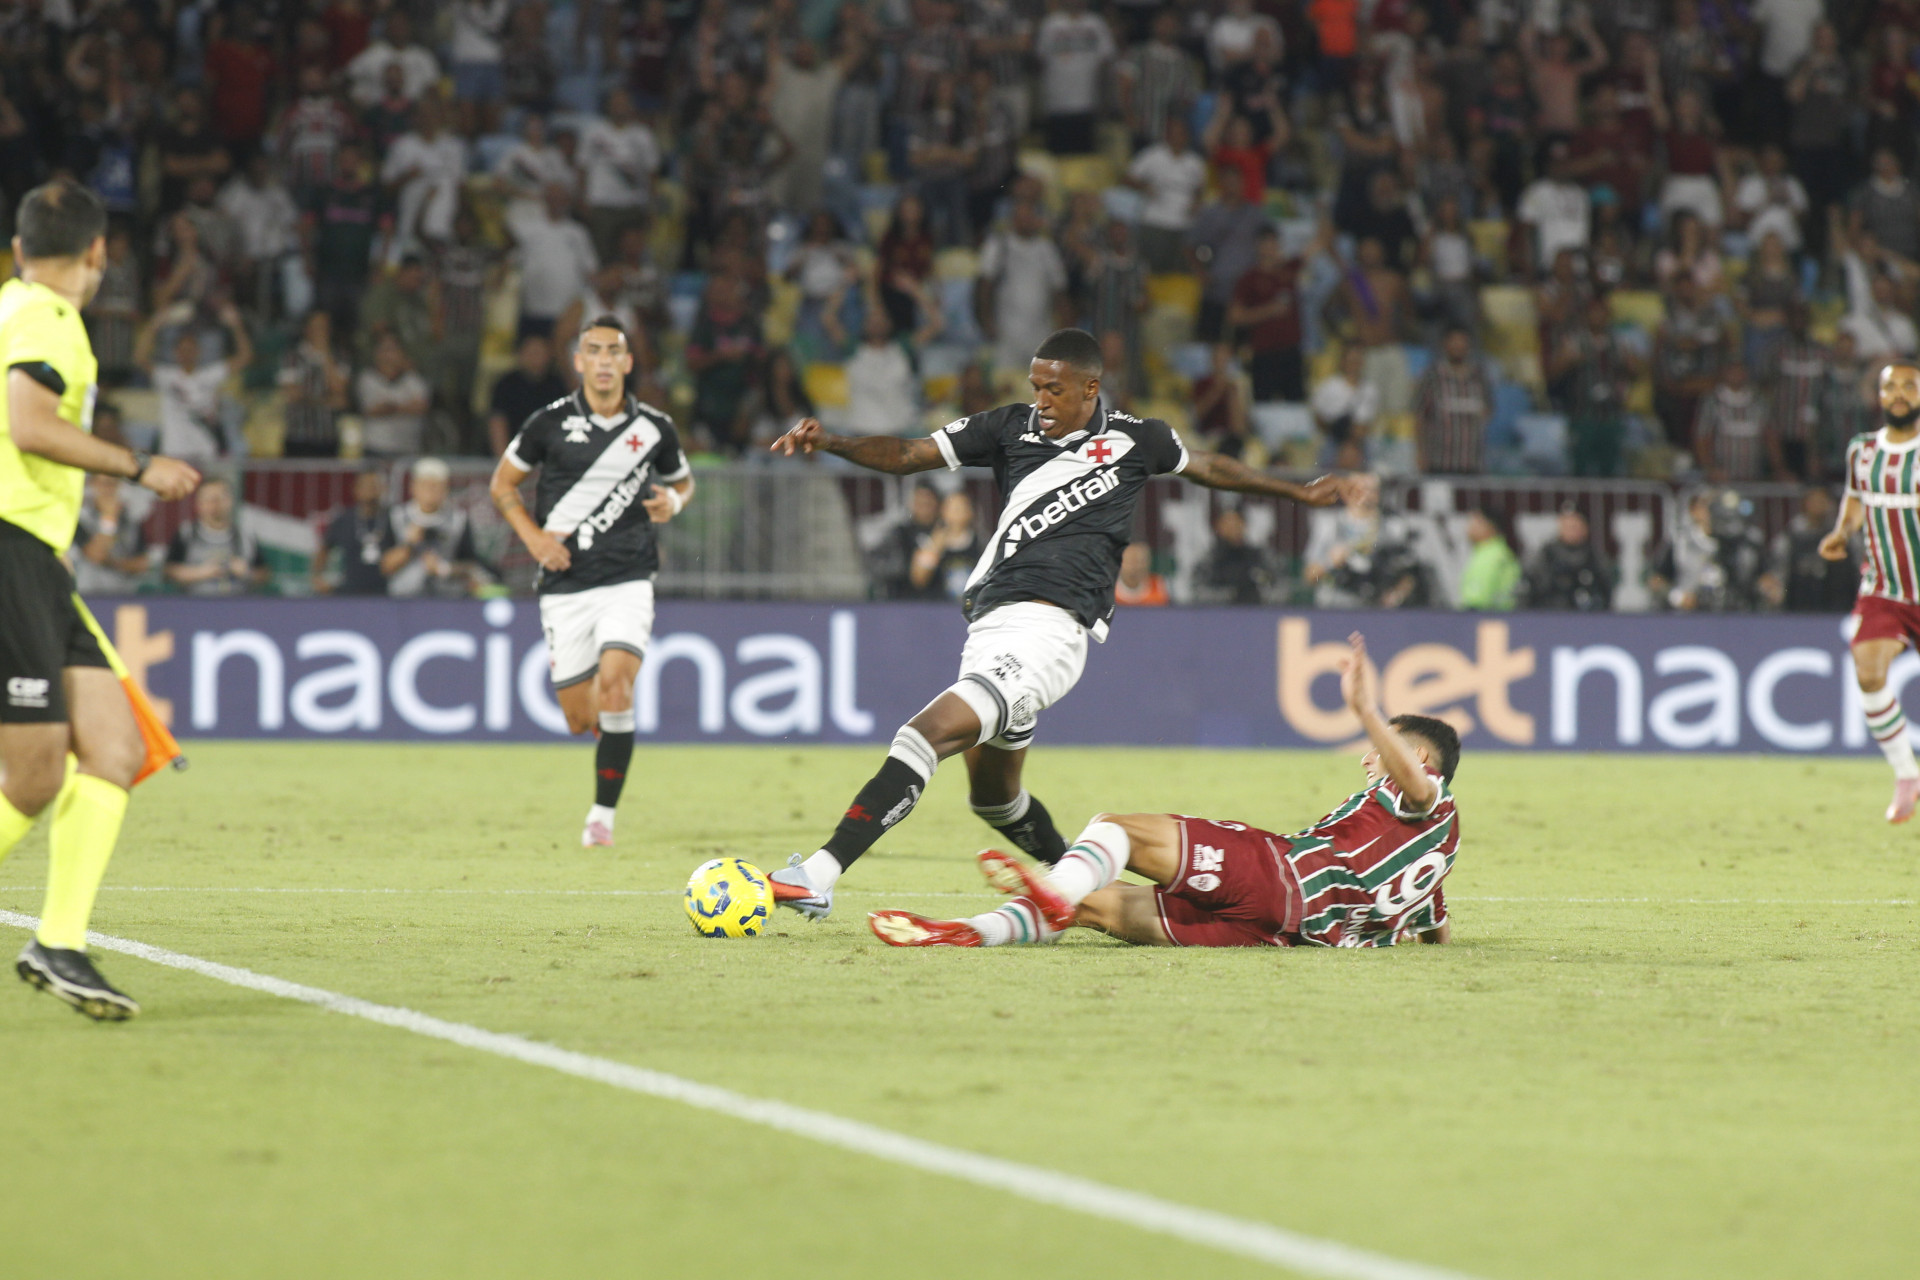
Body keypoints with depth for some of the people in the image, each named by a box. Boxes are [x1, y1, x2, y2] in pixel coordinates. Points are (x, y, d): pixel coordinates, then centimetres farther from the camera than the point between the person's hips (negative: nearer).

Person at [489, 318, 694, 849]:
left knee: (615, 689, -21)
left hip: (628, 580, -1)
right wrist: (533, 537, -5)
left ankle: (603, 815, -10)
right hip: (565, 585, 1)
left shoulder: (654, 428, 2)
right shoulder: (551, 423, -2)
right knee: (580, 719, 1)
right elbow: (503, 483, 10)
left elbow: (682, 480, 20)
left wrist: (673, 501, -4)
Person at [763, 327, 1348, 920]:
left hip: (1049, 629, -6)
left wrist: (1299, 492, 39)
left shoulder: (1135, 439, 7)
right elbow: (907, 455, 9)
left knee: (925, 735, -23)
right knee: (993, 796, 19)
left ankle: (818, 875, -31)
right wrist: (827, 442, -8)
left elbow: (1209, 467, 27)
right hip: (991, 625, 6)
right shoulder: (1010, 427, 12)